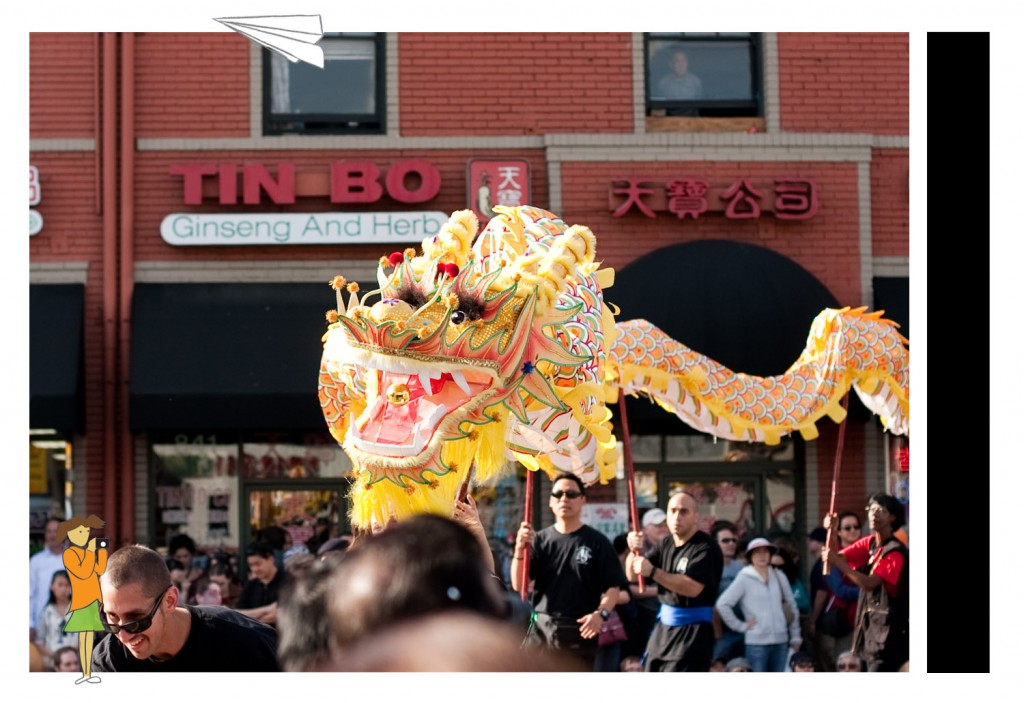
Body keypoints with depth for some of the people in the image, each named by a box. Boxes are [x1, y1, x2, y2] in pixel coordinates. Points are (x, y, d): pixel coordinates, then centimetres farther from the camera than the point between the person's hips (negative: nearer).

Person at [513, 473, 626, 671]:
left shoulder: (596, 542, -1)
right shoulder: (540, 540, 7)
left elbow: (613, 587, -2)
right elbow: (518, 585, 0)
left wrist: (601, 613, -21)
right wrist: (520, 549, -15)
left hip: (580, 632, -3)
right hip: (541, 631, 3)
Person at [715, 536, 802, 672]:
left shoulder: (779, 577, 9)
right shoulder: (744, 579, -4)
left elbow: (792, 605, 16)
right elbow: (722, 604, -9)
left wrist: (795, 636, 13)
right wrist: (740, 625, -8)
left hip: (781, 641, 4)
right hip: (756, 642, -4)